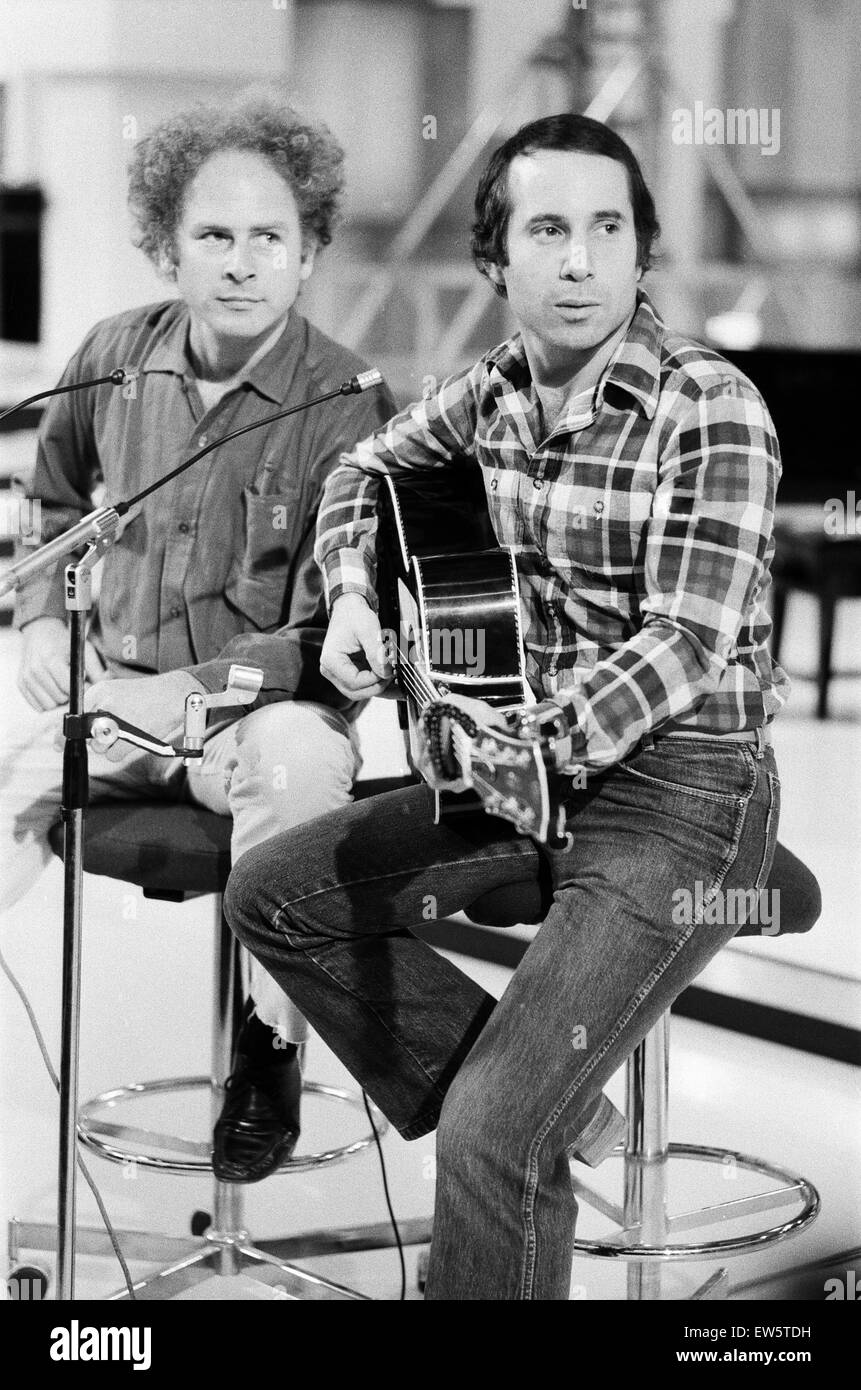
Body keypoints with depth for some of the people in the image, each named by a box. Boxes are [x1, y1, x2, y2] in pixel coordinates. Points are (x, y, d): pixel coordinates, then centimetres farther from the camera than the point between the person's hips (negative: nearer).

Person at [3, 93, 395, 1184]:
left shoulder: (348, 409, -13)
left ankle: (268, 1052, -18)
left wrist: (195, 687, -23)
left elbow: (338, 645, -13)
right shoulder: (114, 360, 1)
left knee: (297, 754, -37)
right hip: (114, 700, 4)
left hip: (267, 708, -4)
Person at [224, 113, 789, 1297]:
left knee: (493, 1134, -21)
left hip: (680, 794, -8)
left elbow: (689, 647, -22)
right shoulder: (496, 391, 5)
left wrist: (539, 737, -33)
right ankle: (550, 1108, 9)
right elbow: (368, 469, 23)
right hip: (535, 771, 8)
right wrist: (353, 596, 5)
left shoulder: (710, 409, -16)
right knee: (272, 894, 5)